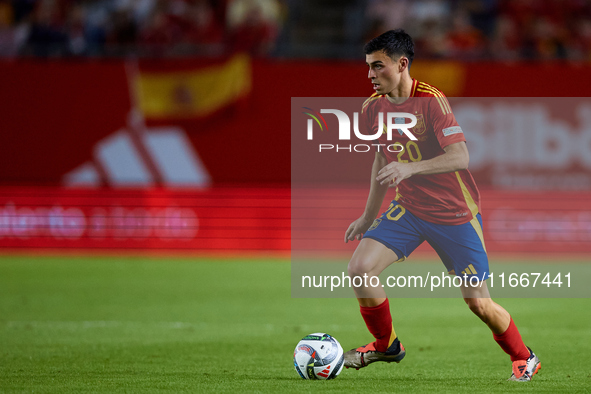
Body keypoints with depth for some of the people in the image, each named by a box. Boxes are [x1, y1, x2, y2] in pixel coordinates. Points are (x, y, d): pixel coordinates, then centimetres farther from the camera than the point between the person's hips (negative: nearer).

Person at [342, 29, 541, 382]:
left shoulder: (431, 100, -20)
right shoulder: (374, 108, -2)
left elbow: (460, 156, -28)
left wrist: (410, 168, -41)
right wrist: (368, 217, 19)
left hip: (455, 213, -5)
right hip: (408, 208, 5)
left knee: (478, 302, -2)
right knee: (359, 268, -14)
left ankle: (523, 357, 25)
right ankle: (386, 346, 9)